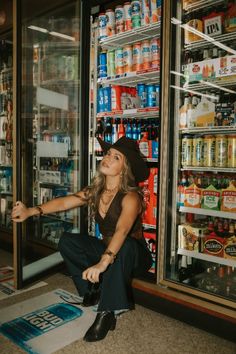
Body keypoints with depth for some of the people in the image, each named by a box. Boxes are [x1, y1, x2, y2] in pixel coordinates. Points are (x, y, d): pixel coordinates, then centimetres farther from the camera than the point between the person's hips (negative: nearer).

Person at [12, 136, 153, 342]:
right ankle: (95, 289, 2)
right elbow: (63, 202, -7)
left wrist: (103, 263, -56)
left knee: (124, 246, -39)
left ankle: (108, 312, -23)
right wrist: (31, 211, -22)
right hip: (107, 250, 6)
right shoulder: (95, 191, -4)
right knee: (67, 241, -10)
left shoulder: (130, 197, -25)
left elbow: (122, 230, -41)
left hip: (134, 256, -6)